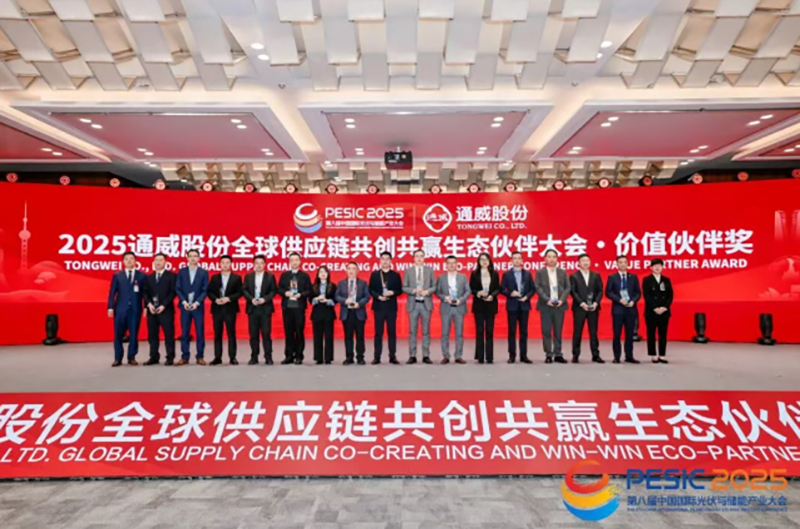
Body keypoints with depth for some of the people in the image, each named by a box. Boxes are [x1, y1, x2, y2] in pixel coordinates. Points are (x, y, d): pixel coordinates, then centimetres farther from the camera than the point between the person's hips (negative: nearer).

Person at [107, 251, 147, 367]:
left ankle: (131, 357, 12)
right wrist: (110, 307, -4)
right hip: (120, 309, 1)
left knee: (134, 334, 2)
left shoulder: (141, 276, 8)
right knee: (118, 335, 3)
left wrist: (146, 307, -5)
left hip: (135, 309, -1)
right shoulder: (117, 276, 11)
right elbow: (112, 293, 6)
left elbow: (144, 293, 4)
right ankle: (118, 358, 12)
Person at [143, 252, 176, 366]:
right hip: (152, 310, 5)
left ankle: (170, 358, 2)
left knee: (169, 334, -3)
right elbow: (146, 293, 11)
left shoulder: (171, 276, 2)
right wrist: (149, 304, -7)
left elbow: (173, 292, -5)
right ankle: (154, 357, 12)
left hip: (166, 310, -4)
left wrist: (163, 305, -14)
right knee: (152, 335, 5)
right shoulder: (149, 277, 18)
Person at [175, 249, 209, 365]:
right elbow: (178, 289, 4)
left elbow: (205, 290, -1)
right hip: (185, 306, 1)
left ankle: (200, 357, 7)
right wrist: (184, 302, -10)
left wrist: (197, 303, -13)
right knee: (184, 333, 3)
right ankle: (184, 357, 10)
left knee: (200, 333, 0)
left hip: (198, 307, -1)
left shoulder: (204, 272, 5)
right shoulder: (181, 272, 9)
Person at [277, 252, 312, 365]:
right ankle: (289, 356, 13)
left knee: (299, 332, 1)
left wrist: (300, 295, -16)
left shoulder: (305, 276, 5)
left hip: (299, 307, -2)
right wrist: (285, 293, -12)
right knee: (288, 332, 5)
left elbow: (309, 291, 0)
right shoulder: (284, 275, 12)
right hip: (287, 307, 2)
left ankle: (299, 356, 8)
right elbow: (279, 289, 8)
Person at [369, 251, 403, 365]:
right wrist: (378, 296, -13)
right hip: (379, 306, 0)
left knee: (392, 332, 2)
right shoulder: (374, 274, 8)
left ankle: (392, 356, 8)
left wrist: (392, 293, -14)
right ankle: (377, 357, 6)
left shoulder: (396, 275, 8)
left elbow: (400, 290, 5)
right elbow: (371, 289, 3)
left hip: (391, 306, 0)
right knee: (378, 332, 2)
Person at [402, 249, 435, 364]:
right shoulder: (408, 271, 6)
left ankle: (426, 356, 10)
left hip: (426, 304, 1)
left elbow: (434, 286, 5)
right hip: (413, 304, 0)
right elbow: (404, 287, 2)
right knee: (412, 331, 2)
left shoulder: (429, 270, 8)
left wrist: (427, 291, -14)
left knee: (426, 331, 4)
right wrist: (414, 291, -14)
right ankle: (412, 356, 8)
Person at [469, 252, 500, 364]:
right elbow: (471, 288, 2)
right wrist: (478, 293, -17)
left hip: (490, 305, 1)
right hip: (478, 305, -1)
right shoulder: (474, 274, 2)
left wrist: (492, 295, -14)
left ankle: (489, 357, 9)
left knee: (490, 331, 3)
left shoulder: (495, 274, 6)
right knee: (479, 331, 1)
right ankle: (480, 357, 7)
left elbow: (498, 288, 4)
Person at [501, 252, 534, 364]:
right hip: (512, 306, -2)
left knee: (524, 331, 5)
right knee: (512, 331, 1)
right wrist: (511, 293, -17)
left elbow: (533, 289, 7)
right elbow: (502, 289, -1)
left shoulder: (527, 274, 10)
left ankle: (523, 355, 11)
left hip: (524, 305, 2)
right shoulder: (506, 274, 4)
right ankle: (512, 355, 7)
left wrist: (526, 297, -9)